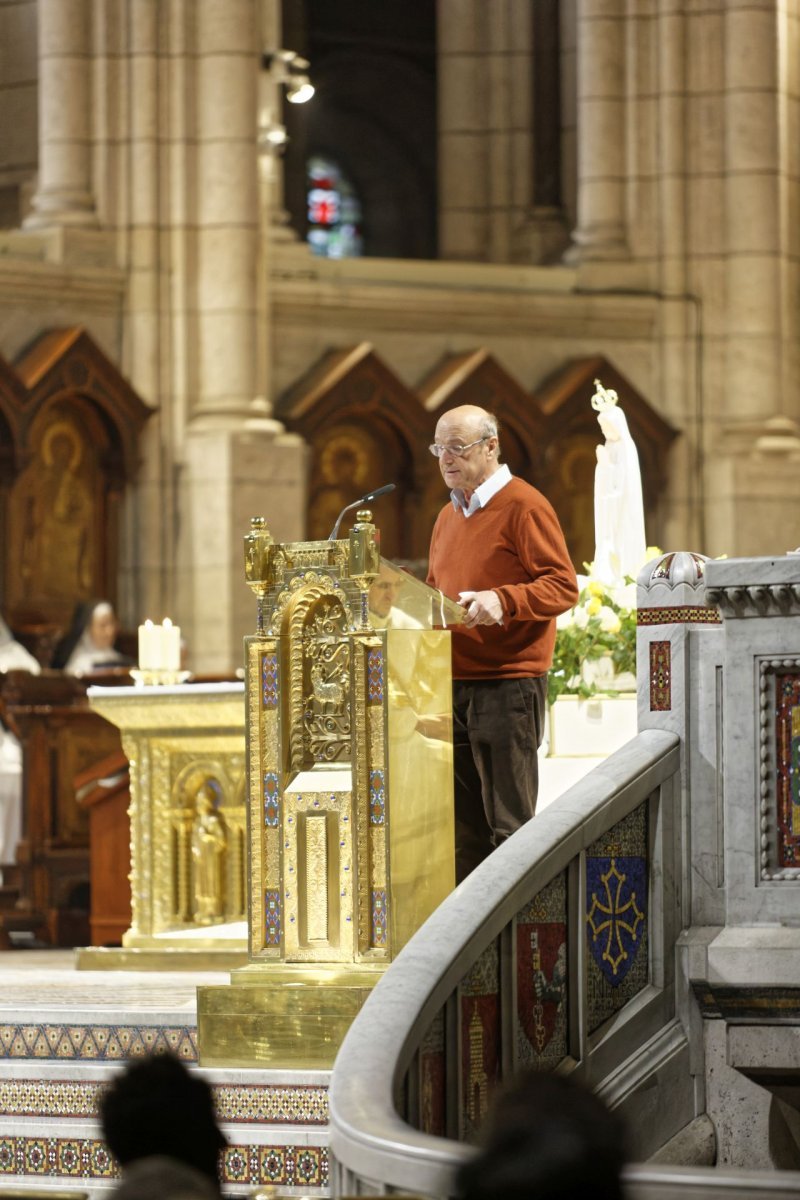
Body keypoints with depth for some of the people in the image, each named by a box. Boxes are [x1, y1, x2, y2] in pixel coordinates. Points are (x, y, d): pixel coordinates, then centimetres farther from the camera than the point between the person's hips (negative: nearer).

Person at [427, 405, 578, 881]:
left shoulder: (524, 507, -6)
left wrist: (503, 601, -26)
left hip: (507, 683, -8)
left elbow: (563, 586, -12)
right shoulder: (449, 516, 20)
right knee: (464, 824, 10)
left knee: (508, 824, -5)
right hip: (454, 683, 8)